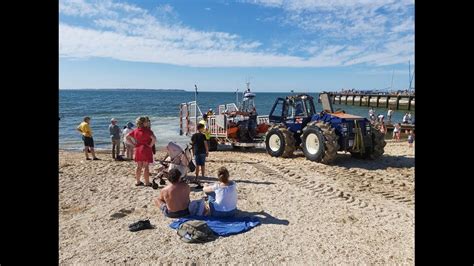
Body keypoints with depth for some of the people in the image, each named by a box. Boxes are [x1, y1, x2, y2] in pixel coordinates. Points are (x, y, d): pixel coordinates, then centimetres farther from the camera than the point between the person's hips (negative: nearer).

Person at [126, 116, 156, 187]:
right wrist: (150, 145, -12)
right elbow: (154, 139, -27)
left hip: (138, 149, 6)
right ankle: (147, 183, 7)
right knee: (146, 167, 1)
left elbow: (127, 137, 12)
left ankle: (138, 182, 22)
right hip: (146, 150, -6)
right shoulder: (147, 130, -15)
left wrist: (134, 143, 8)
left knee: (139, 166, 14)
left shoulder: (135, 131, 5)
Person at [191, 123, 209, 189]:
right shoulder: (203, 135, -9)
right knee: (202, 165, 7)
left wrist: (193, 152, 15)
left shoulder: (194, 135, 5)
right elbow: (205, 144, -10)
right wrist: (207, 152, -2)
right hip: (202, 152, -4)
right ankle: (203, 176, 14)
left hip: (196, 152, 4)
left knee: (197, 165, 8)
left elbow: (192, 144, 7)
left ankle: (197, 178, 7)